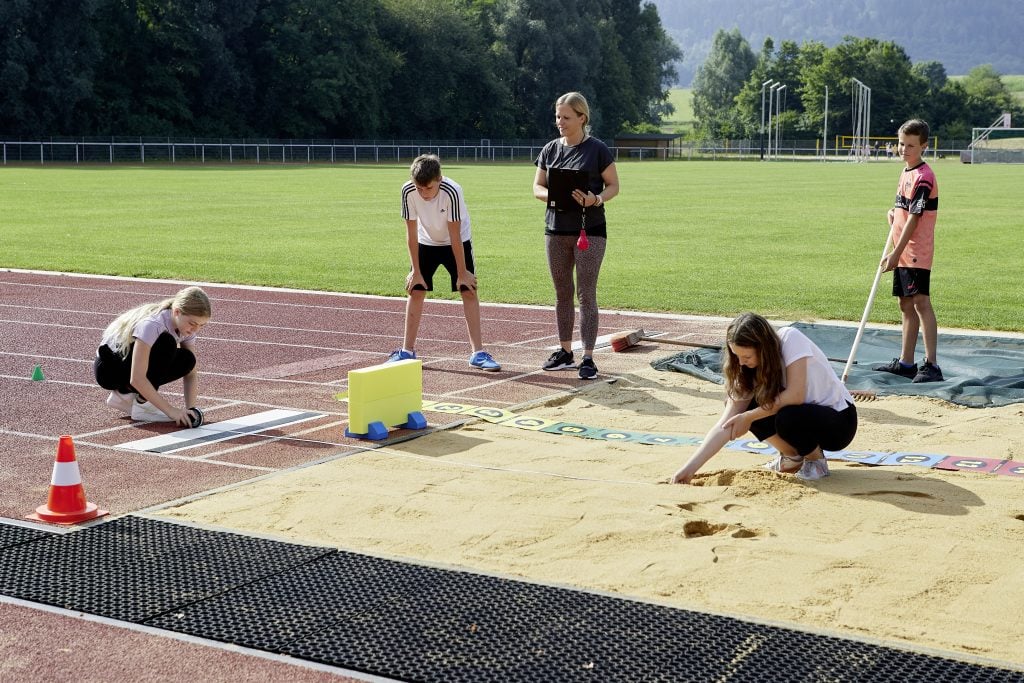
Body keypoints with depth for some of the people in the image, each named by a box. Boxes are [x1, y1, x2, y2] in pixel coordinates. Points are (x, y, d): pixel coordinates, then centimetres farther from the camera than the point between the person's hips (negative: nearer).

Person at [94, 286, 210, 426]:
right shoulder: (152, 325, -33)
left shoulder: (187, 327, -11)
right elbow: (137, 378, -37)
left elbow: (191, 372, -6)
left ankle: (126, 395, -1)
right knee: (166, 345, -31)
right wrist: (170, 410, -37)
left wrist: (190, 408, -22)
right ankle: (141, 404, -17)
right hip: (108, 367, -8)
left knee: (187, 360, -17)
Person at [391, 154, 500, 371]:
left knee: (469, 291, -8)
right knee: (415, 291, -1)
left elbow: (455, 235, -28)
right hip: (426, 243, 2)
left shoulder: (451, 191, -34)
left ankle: (478, 353, -6)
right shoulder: (408, 191, -26)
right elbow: (411, 233, -17)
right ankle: (407, 351, 8)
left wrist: (462, 273, -20)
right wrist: (416, 271, -12)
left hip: (458, 242, -2)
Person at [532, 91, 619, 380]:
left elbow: (613, 186, -1)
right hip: (556, 229, 5)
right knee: (562, 293, 11)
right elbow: (537, 186, 12)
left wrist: (596, 199, -21)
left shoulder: (597, 150, -4)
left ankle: (588, 358, -4)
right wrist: (550, 195, -10)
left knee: (586, 294, -6)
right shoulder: (550, 150, 8)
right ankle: (565, 351, 22)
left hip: (589, 230, -5)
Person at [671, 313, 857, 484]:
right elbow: (726, 425, -14)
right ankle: (793, 456, 4)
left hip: (840, 420, -6)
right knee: (752, 406, -19)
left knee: (787, 417, -34)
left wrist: (749, 417, -24)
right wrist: (689, 469, -22)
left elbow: (796, 395, -31)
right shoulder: (747, 369, -9)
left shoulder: (791, 339, -24)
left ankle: (816, 459, -4)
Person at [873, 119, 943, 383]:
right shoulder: (906, 173, 15)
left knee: (921, 302, -14)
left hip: (917, 252, -10)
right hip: (902, 253, 10)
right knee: (906, 305, 14)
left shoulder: (923, 177, -14)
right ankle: (906, 362, 22)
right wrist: (895, 213, 6)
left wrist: (896, 252, -20)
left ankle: (931, 364, -17)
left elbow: (914, 218, -19)